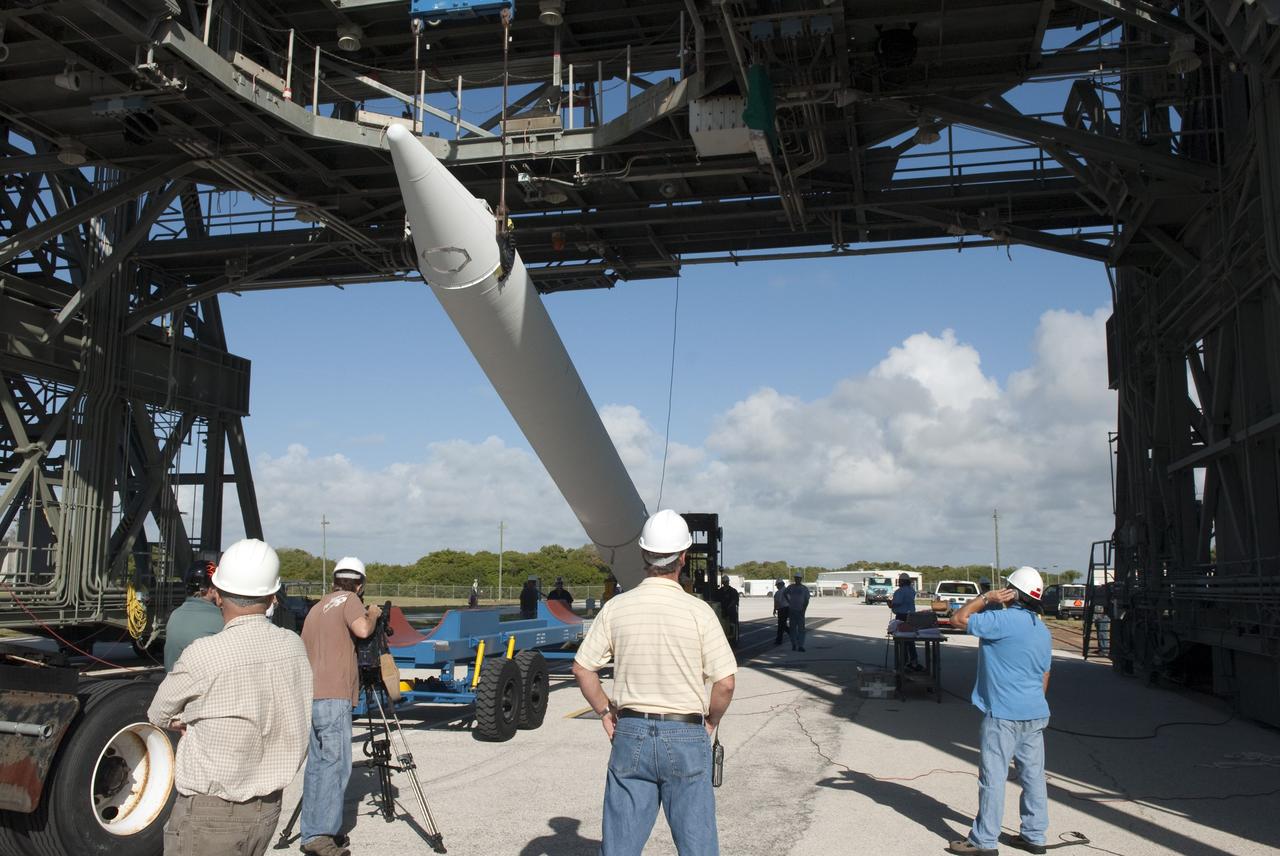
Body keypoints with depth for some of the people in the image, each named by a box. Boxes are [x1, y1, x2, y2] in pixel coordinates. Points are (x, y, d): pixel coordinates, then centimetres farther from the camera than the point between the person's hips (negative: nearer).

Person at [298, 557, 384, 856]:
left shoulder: (316, 608, 23)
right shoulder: (348, 600, 0)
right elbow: (362, 629, -18)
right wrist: (373, 615, 1)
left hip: (309, 695, 8)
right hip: (333, 696, -8)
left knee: (316, 764, 9)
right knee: (336, 764, -9)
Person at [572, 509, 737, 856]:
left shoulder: (616, 607, -4)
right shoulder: (699, 611, -11)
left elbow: (582, 668, 1)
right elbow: (725, 683, -11)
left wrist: (606, 712, 12)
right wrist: (709, 723, 5)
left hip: (630, 735, 2)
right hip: (685, 736, -2)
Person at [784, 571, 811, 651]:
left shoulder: (805, 588, 0)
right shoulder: (790, 587, 6)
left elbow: (807, 600, -3)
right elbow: (784, 593, 24)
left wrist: (803, 609, -14)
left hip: (800, 611, -2)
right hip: (791, 610, 2)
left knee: (801, 628, -7)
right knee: (793, 628, 5)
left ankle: (800, 646, -10)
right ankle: (794, 645, 14)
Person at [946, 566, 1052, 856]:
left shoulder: (1004, 620, -16)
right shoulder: (1043, 631, 12)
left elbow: (957, 620, -10)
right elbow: (1045, 677, 19)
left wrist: (986, 598, -3)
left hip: (1003, 715, -8)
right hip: (1036, 714, 8)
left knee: (993, 778, -2)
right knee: (1033, 776, 13)